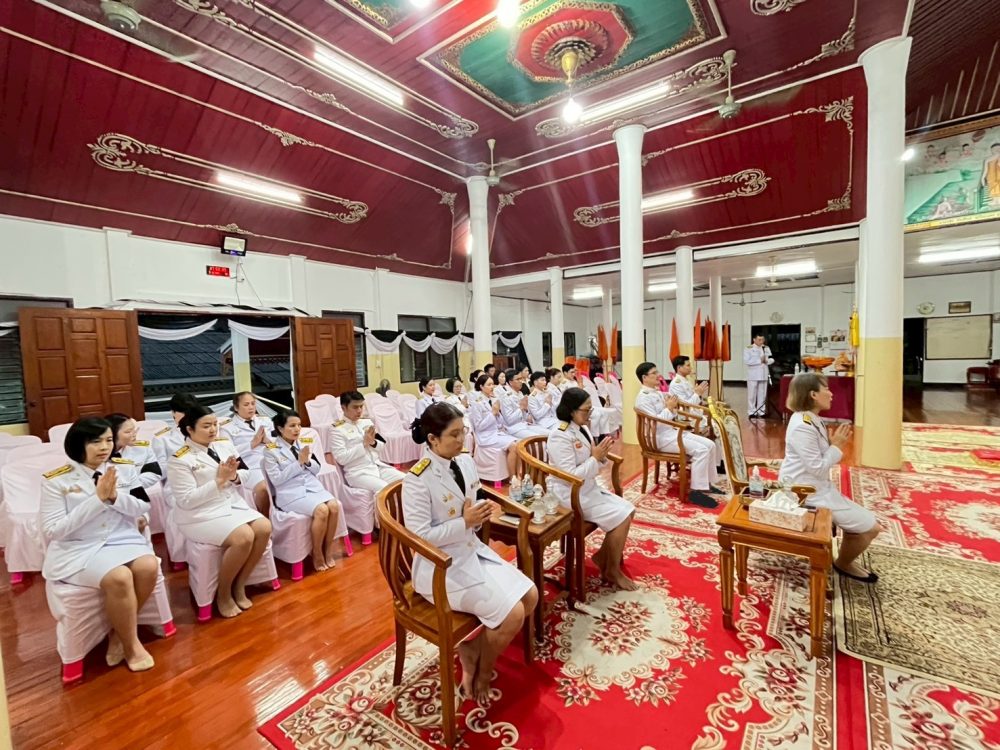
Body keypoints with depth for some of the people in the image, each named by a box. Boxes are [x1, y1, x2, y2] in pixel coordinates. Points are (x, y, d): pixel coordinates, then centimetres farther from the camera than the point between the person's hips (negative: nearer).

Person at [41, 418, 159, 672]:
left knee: (149, 567, -25)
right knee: (119, 578, -30)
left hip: (121, 539, 3)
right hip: (77, 549, -3)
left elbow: (141, 509, 3)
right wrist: (98, 499, -20)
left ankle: (118, 634, 0)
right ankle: (131, 645, -5)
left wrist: (115, 496, -17)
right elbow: (53, 530, -10)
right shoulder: (56, 480, -6)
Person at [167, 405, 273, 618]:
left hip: (233, 504, 6)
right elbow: (186, 500, -16)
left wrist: (234, 476, -12)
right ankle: (223, 593, -1)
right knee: (244, 537, -27)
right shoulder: (180, 460, -11)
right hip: (201, 515, -6)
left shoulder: (224, 444, 6)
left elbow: (245, 474, 10)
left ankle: (239, 585, 3)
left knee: (264, 528, -17)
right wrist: (219, 480, -20)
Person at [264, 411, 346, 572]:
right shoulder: (271, 450, -3)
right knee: (321, 510, -29)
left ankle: (329, 550, -3)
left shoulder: (303, 444, 12)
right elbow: (276, 479, -10)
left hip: (313, 486, 5)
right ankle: (317, 554, -6)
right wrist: (298, 463, -15)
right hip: (290, 493, -5)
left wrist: (307, 461, -6)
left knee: (335, 506, -23)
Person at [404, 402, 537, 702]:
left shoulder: (465, 461, 0)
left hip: (473, 551, 8)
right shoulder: (418, 479, -22)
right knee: (512, 614, -14)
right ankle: (482, 672, 16)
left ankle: (471, 650, 16)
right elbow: (419, 536, -21)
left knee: (530, 596, 1)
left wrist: (481, 513, -10)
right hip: (442, 567, -8)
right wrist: (465, 522, -24)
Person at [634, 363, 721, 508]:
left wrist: (673, 407, 0)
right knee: (700, 450, -23)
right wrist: (668, 407, -14)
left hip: (673, 431, 10)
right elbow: (655, 422, -23)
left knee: (710, 445, 1)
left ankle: (707, 483, 10)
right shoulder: (643, 398, -14)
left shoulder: (658, 393, 16)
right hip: (662, 437, -10)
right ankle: (696, 491, -19)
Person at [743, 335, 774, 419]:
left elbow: (772, 359, 11)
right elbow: (746, 361, -16)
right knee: (752, 394, -1)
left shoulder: (766, 348, 11)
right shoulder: (748, 349, -6)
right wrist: (759, 360, -17)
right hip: (753, 375, -4)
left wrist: (767, 361, -11)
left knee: (762, 394, 8)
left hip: (763, 375, 4)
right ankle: (752, 412, 5)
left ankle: (761, 411, 16)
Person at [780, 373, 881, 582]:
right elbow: (817, 469, -23)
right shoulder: (802, 426, -25)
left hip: (817, 487, 10)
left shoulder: (811, 420, 7)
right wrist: (836, 446, -13)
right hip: (807, 492, -10)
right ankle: (843, 564, 21)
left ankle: (845, 562, 33)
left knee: (866, 522, 15)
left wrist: (834, 444, 3)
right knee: (870, 527, -3)